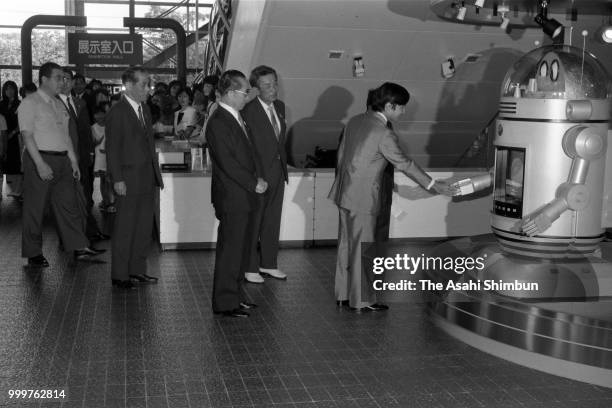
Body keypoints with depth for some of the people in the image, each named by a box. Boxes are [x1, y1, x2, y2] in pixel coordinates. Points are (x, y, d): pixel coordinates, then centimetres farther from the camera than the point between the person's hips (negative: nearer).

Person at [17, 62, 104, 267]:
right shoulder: (30, 103, -6)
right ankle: (33, 254, 10)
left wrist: (73, 161, 13)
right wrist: (40, 164, -21)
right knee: (34, 208, 1)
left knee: (69, 204, 6)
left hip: (62, 160, 7)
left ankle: (80, 248, 8)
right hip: (40, 159, -7)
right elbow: (27, 135, -13)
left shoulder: (59, 104, 18)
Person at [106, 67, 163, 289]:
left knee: (145, 225, 12)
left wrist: (156, 173, 13)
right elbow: (112, 148, -12)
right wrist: (117, 179, -16)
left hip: (147, 178, 8)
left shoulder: (144, 109, 14)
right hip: (128, 180, -8)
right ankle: (119, 275, 9)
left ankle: (137, 269, 23)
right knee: (125, 228, 0)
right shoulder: (117, 112, -10)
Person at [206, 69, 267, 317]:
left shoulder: (237, 117, 13)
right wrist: (253, 184, -15)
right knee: (230, 249, -2)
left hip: (244, 195, 9)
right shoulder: (218, 122, -17)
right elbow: (227, 162, -21)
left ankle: (235, 295, 27)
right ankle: (225, 302, 8)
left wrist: (258, 178, 6)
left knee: (240, 248, 15)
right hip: (231, 197, -9)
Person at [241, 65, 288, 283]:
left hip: (278, 171, 7)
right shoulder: (248, 111, -17)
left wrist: (284, 167, 13)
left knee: (273, 220, 16)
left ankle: (268, 263, 29)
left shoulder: (280, 106, 8)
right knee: (252, 222, 4)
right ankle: (249, 268, 16)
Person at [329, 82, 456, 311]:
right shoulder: (384, 133, -17)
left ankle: (343, 294, 25)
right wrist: (432, 185, -3)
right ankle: (361, 300, 10)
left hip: (344, 194, 8)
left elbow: (341, 154, 13)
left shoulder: (355, 121, 7)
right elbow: (404, 164, -12)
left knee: (346, 245, 15)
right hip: (363, 199, -8)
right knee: (361, 249, 1)